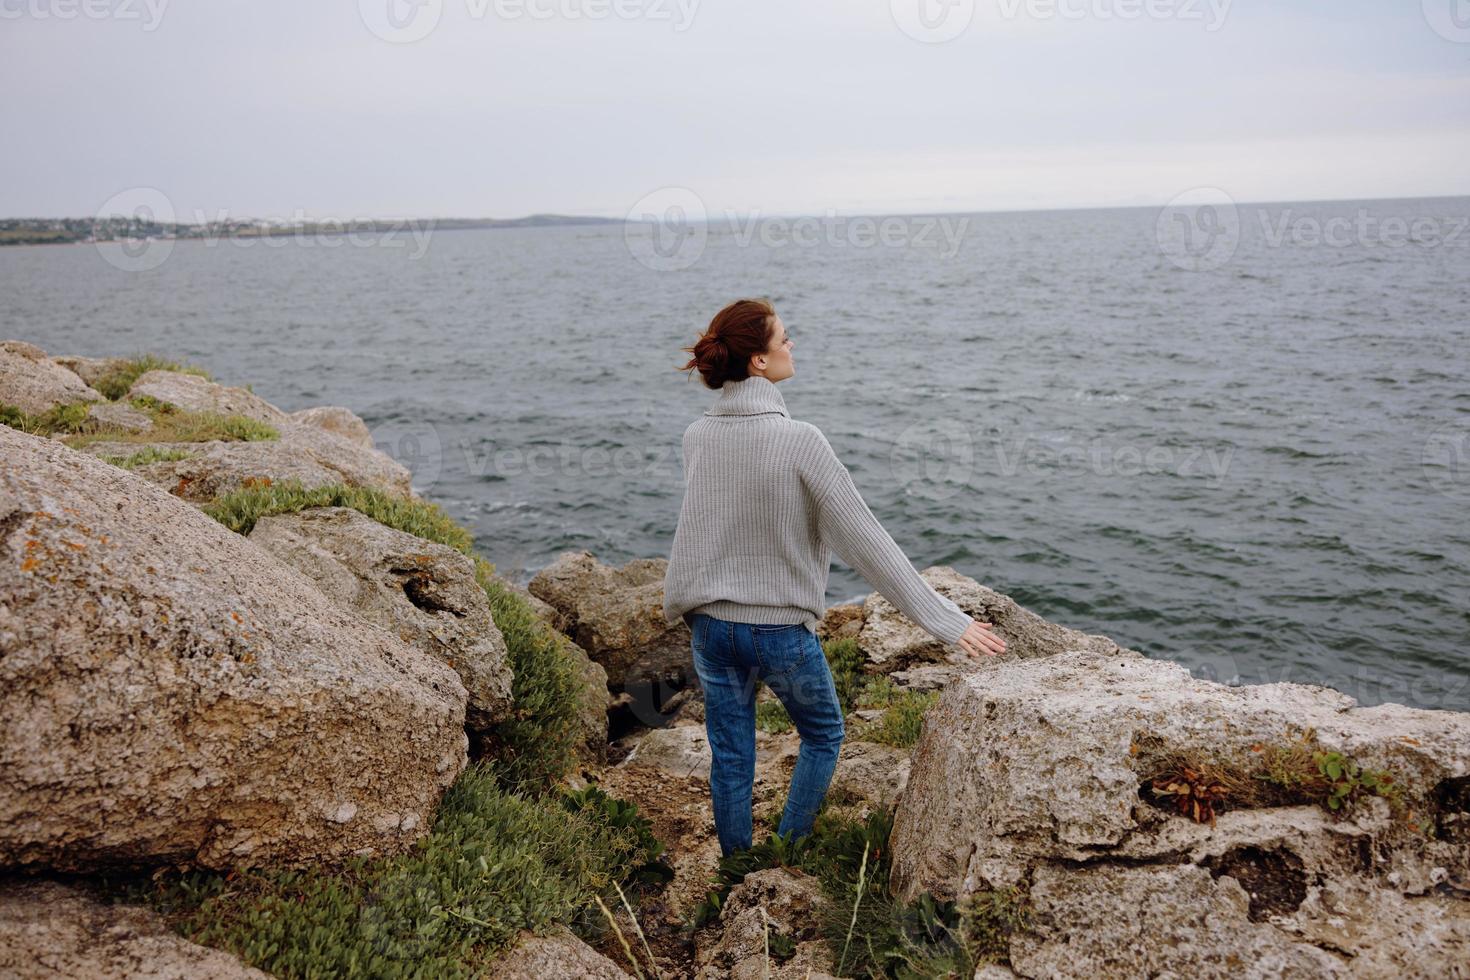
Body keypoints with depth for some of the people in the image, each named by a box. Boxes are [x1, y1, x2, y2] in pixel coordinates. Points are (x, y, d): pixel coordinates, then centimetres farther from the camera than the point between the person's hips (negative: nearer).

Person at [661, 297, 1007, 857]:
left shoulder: (696, 437, -5)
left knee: (730, 759, 17)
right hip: (781, 631, -4)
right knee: (823, 736, 22)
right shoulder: (798, 440, -21)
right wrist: (943, 619, -15)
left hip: (710, 627, 4)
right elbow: (864, 540, -20)